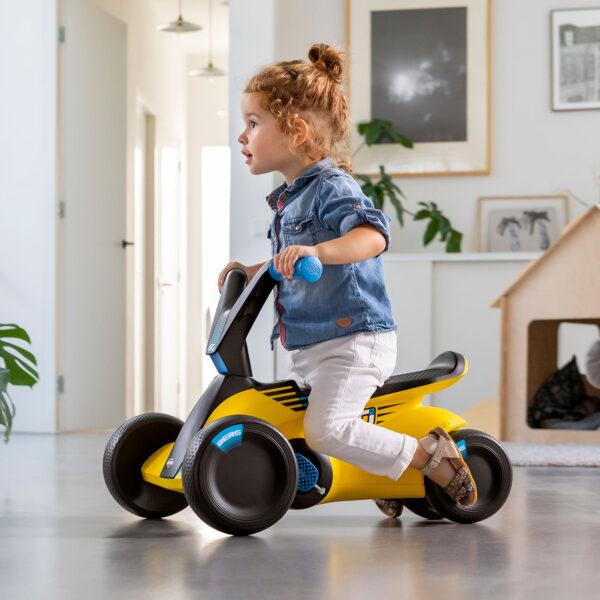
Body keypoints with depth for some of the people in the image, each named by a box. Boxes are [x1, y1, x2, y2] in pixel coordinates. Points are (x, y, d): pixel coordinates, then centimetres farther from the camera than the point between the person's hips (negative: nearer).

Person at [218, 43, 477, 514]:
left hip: (354, 339, -10)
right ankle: (390, 468, 29)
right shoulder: (290, 199, 16)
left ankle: (429, 455, -6)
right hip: (309, 348, 10)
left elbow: (373, 234, -33)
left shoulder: (332, 188, -14)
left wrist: (317, 251, -46)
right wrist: (252, 272, 17)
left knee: (326, 430, -25)